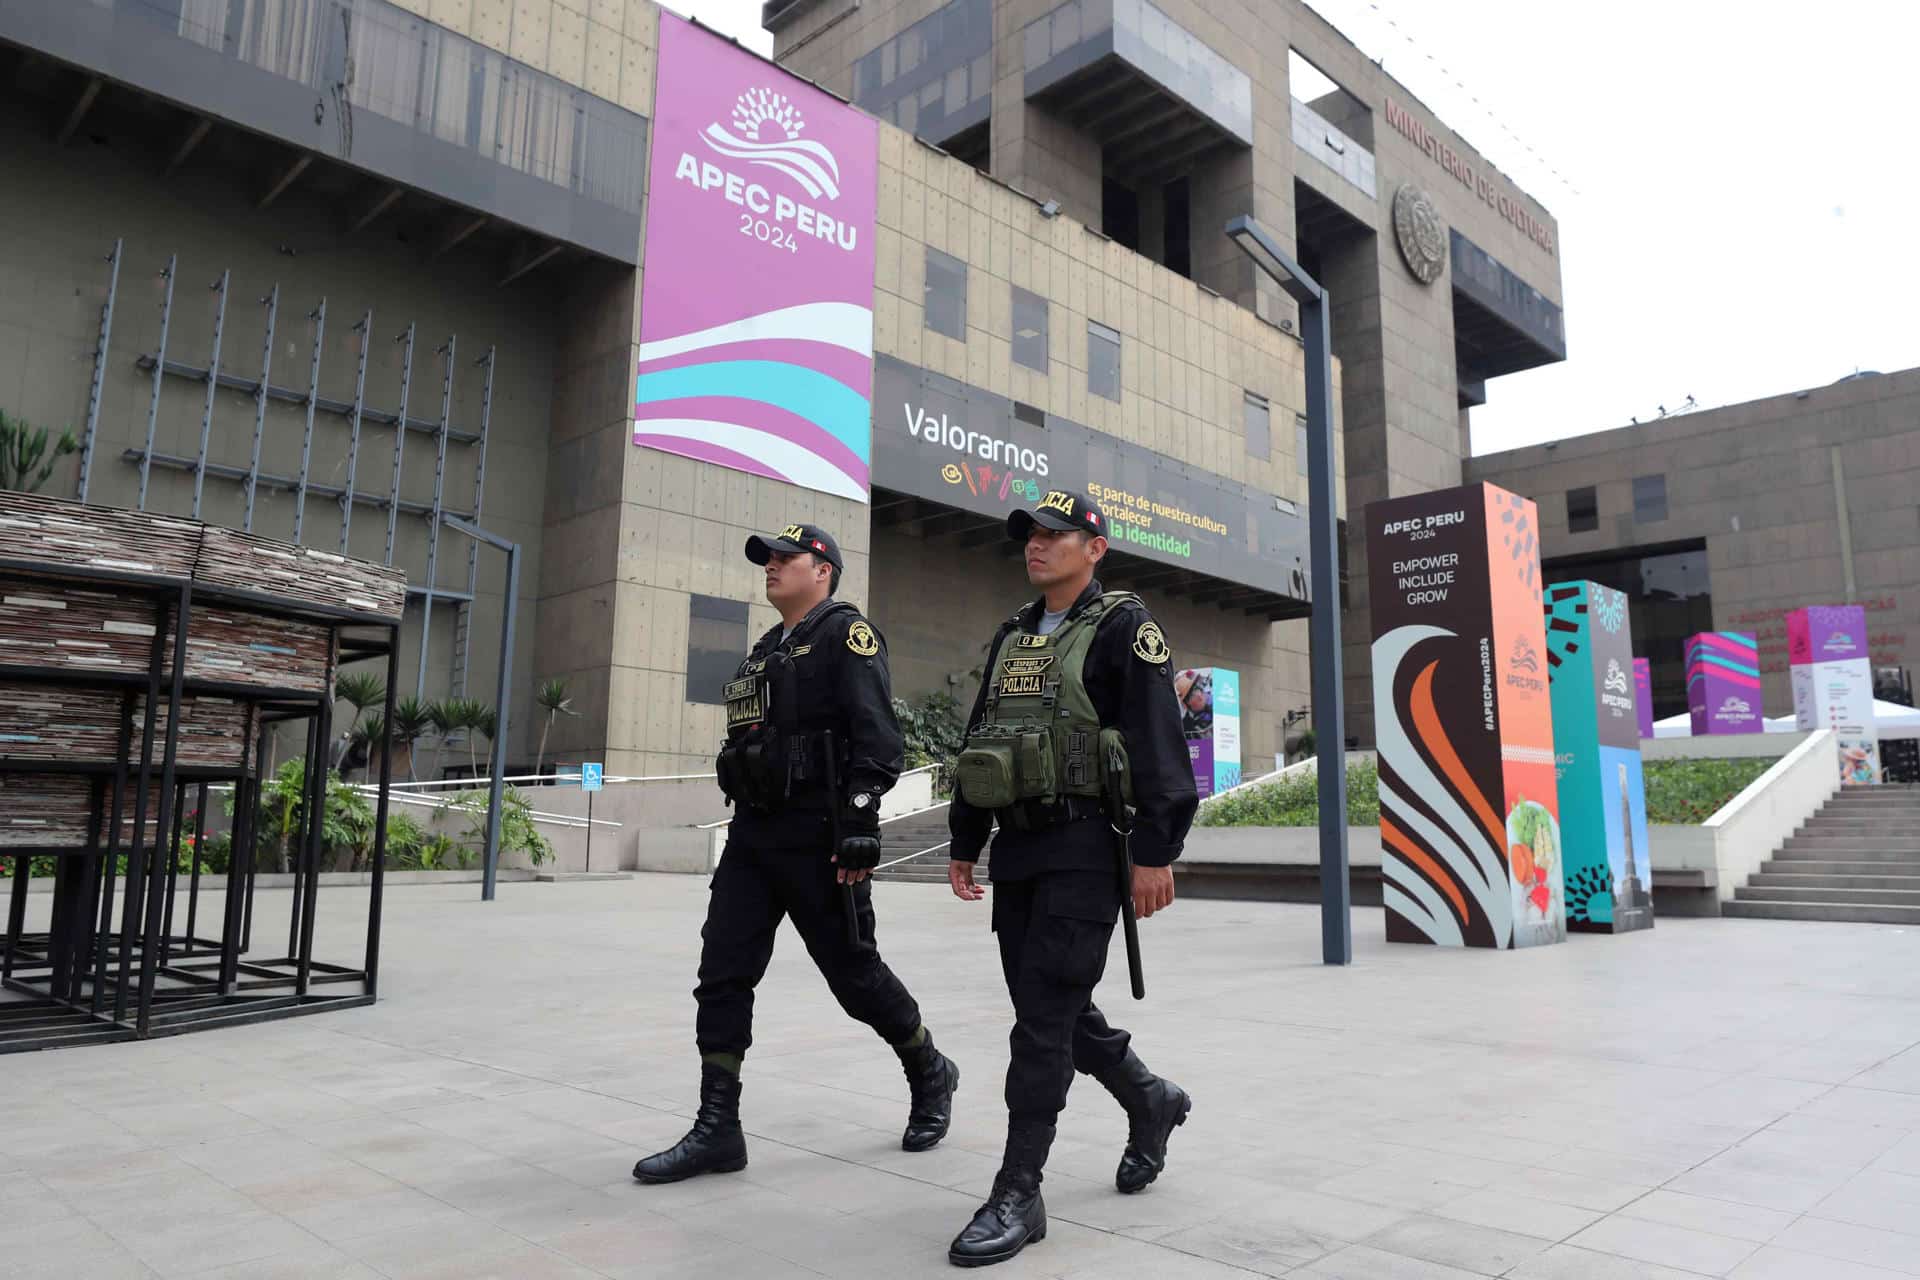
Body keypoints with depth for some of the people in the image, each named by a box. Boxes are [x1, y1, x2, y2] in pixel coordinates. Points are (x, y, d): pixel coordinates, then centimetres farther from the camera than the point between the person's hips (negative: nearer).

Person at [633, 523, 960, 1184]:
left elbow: (876, 736, -17)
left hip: (819, 839, -8)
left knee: (854, 973, 4)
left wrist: (860, 830, -24)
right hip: (751, 836, 8)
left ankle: (930, 1075, 28)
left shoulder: (846, 632, -7)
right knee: (721, 976, 2)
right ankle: (717, 1130, 9)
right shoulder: (764, 651, 19)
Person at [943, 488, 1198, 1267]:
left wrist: (1155, 853, -18)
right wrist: (964, 844, 15)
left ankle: (1018, 1195, 2)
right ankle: (1150, 1101, 38)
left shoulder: (1124, 628, -5)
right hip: (1017, 848, 7)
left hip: (1085, 847, -7)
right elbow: (978, 742, 18)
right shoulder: (1011, 637, 16)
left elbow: (1159, 745, -12)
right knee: (1055, 1007, 14)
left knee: (1044, 1016, -8)